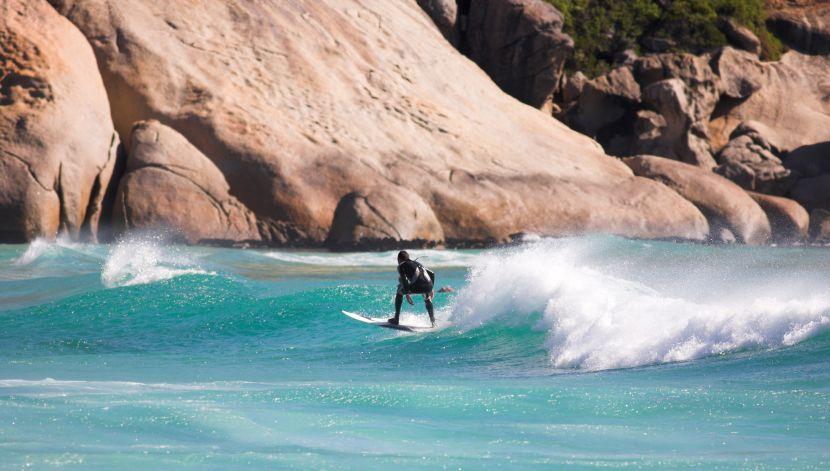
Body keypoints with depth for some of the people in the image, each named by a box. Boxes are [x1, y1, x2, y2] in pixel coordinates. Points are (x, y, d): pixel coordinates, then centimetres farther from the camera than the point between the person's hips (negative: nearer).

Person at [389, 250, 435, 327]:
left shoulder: (401, 266, 17)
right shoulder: (416, 263, 35)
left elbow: (404, 279, -1)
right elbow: (432, 273, 33)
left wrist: (407, 293, -4)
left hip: (417, 286, -5)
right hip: (428, 285, 5)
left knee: (399, 292, 24)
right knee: (427, 298, 40)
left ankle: (396, 319, 19)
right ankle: (432, 320, 29)